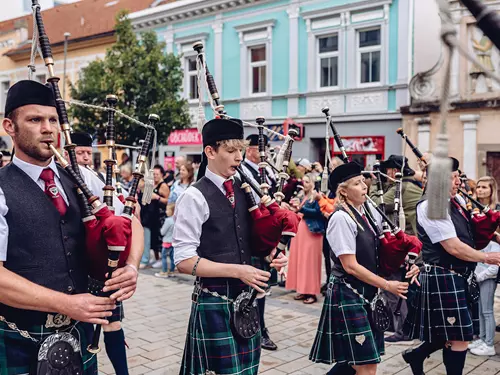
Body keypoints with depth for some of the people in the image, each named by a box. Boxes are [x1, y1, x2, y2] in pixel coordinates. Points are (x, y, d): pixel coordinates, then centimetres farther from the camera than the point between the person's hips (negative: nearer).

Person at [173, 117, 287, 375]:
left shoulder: (243, 191, 7)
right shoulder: (195, 197, -13)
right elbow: (184, 261, -17)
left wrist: (270, 256, -2)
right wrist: (237, 270, -19)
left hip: (246, 299, 7)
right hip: (214, 303, -6)